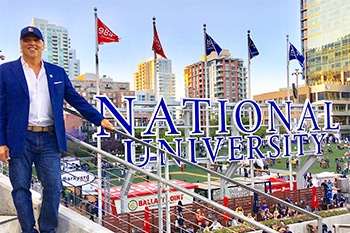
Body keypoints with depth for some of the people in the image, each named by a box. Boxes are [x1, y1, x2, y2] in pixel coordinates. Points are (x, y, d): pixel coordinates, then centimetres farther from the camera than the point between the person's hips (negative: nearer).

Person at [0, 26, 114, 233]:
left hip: (49, 139, 2)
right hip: (20, 139, -1)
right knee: (21, 188, 6)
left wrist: (99, 119, 10)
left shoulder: (57, 73, 13)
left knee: (54, 187, 0)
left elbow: (76, 100, 15)